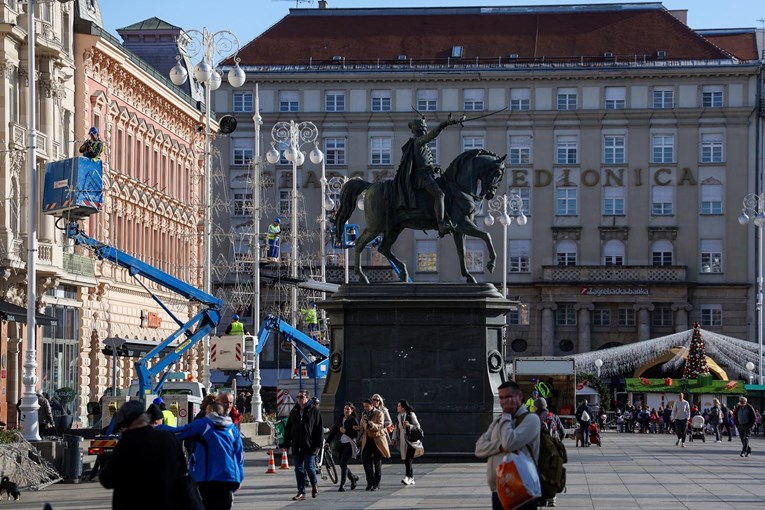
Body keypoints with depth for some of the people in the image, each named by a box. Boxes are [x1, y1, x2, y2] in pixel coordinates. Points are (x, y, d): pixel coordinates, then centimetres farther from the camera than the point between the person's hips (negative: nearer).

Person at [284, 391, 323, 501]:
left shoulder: (314, 411, -1)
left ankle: (314, 485, 23)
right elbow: (288, 429, 16)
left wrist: (318, 444, -9)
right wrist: (287, 443, 9)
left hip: (309, 446, -5)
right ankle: (301, 492, 8)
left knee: (309, 467, -4)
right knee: (299, 469, 4)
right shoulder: (294, 412, 12)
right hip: (296, 446, 5)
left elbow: (320, 429, -3)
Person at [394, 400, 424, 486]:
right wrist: (394, 439, 7)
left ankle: (407, 477, -25)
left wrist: (409, 425, -19)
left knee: (408, 459, -18)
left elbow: (418, 427, -3)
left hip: (411, 440, -6)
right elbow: (396, 429, 20)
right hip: (402, 441, 6)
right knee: (405, 460, 3)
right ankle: (411, 479, 10)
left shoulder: (411, 415, -3)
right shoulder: (398, 417, 14)